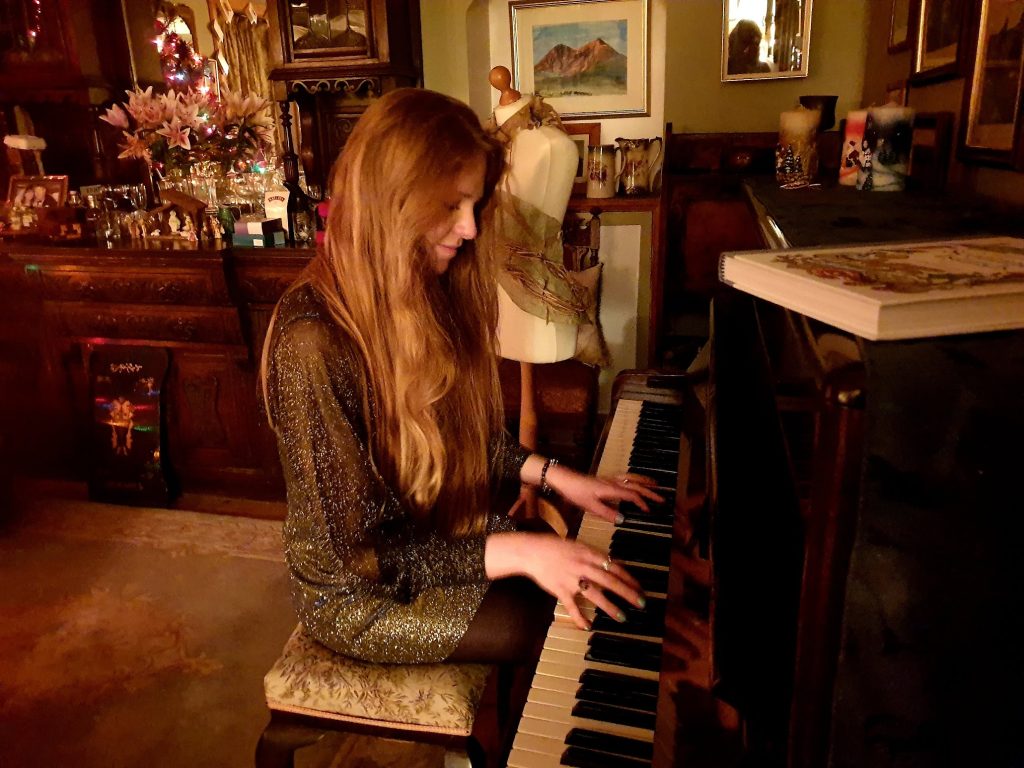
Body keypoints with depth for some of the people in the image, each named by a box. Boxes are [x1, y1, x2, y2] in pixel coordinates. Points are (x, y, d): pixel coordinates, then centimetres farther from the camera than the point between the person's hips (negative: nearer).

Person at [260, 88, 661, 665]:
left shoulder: (428, 293, -4)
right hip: (358, 595, -7)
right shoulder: (313, 341, -29)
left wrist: (553, 475, -1)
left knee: (601, 587, 2)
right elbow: (362, 553, -26)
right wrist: (515, 552, -30)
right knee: (578, 627, -10)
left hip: (443, 538, 7)